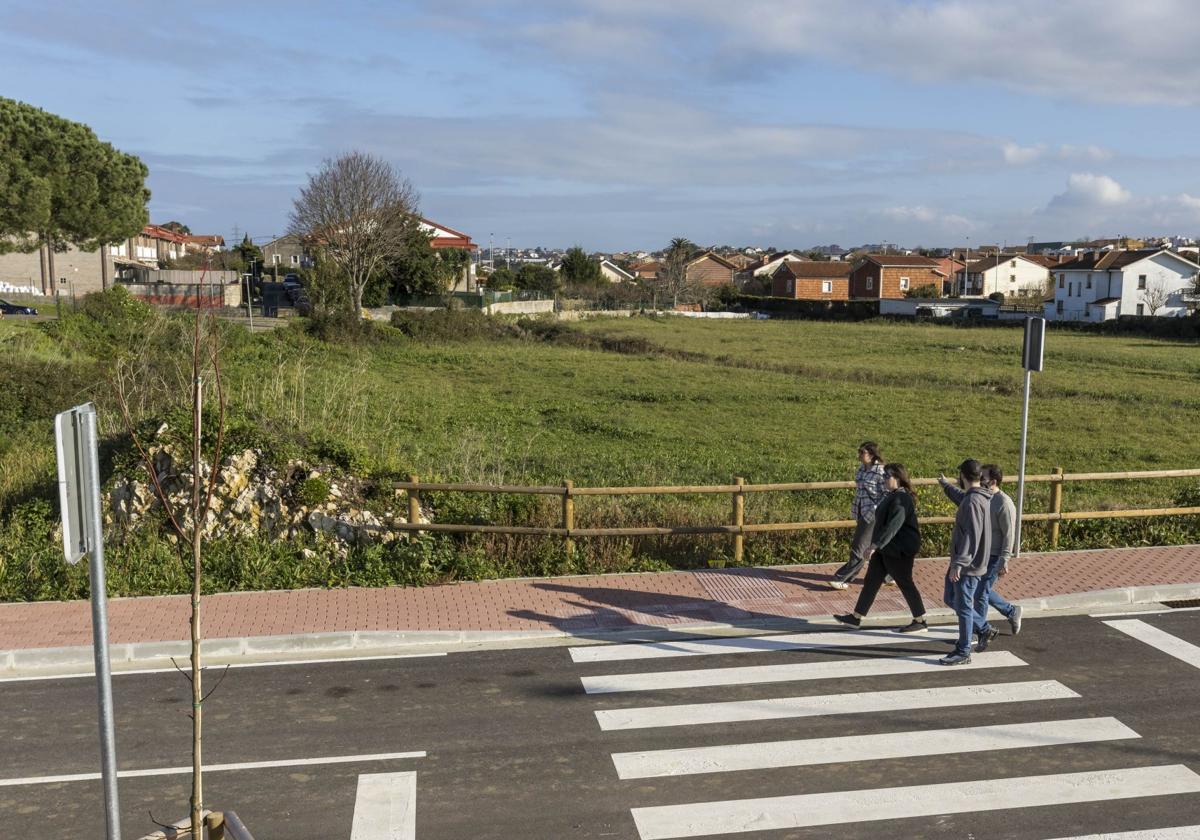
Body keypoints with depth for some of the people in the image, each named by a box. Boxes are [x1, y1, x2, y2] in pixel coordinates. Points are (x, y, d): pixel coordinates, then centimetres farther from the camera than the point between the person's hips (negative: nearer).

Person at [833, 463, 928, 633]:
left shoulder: (901, 500, -22)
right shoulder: (893, 496, 10)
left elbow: (892, 526, -31)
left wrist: (874, 545, -36)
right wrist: (876, 546, 26)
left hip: (899, 550, -10)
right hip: (885, 549, 10)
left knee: (905, 584, 2)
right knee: (871, 581, 11)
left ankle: (920, 622, 16)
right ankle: (856, 618, 16)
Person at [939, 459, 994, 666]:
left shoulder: (973, 502, -22)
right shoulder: (978, 497, 9)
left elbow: (971, 536, -27)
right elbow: (960, 496, 35)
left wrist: (958, 564, -28)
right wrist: (945, 485, 52)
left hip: (968, 565, -10)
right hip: (969, 563, 10)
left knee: (963, 607, 0)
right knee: (951, 599, 20)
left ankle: (963, 653, 9)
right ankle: (984, 629, 26)